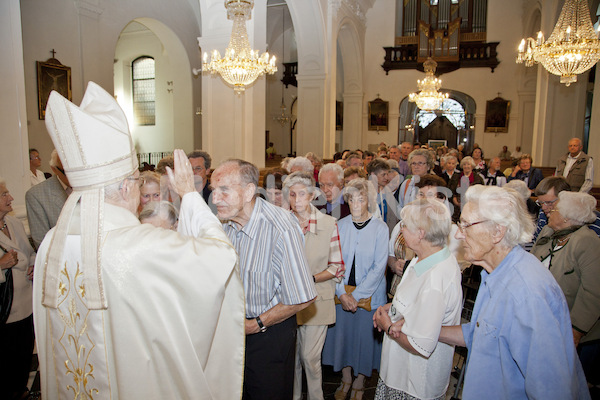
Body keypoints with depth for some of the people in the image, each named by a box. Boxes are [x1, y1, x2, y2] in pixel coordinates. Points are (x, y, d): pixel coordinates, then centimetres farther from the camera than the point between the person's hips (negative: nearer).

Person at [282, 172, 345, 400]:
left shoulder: (329, 224, -5)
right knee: (291, 355, 14)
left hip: (316, 300, -2)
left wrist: (310, 279, -15)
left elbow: (337, 267, -2)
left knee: (310, 357, 4)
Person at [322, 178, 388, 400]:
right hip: (342, 293, 3)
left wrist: (357, 295, -13)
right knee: (342, 333, 11)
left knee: (364, 337, 6)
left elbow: (379, 267, -10)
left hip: (369, 294, -2)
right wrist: (342, 293, -10)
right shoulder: (340, 225, 0)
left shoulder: (380, 228, -8)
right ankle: (345, 380, 34)